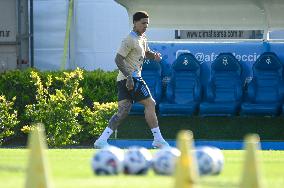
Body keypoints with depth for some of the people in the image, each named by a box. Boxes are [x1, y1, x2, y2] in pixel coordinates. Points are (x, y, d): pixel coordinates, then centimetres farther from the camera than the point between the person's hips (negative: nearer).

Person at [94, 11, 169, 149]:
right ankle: (158, 139, -4)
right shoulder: (130, 40, -13)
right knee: (150, 104, -6)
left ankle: (102, 140, -4)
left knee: (123, 111, 3)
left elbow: (146, 52, 35)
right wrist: (129, 76, -26)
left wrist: (154, 56, 11)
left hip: (126, 79, 10)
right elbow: (118, 59, -18)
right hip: (130, 78, -10)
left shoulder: (142, 38, 18)